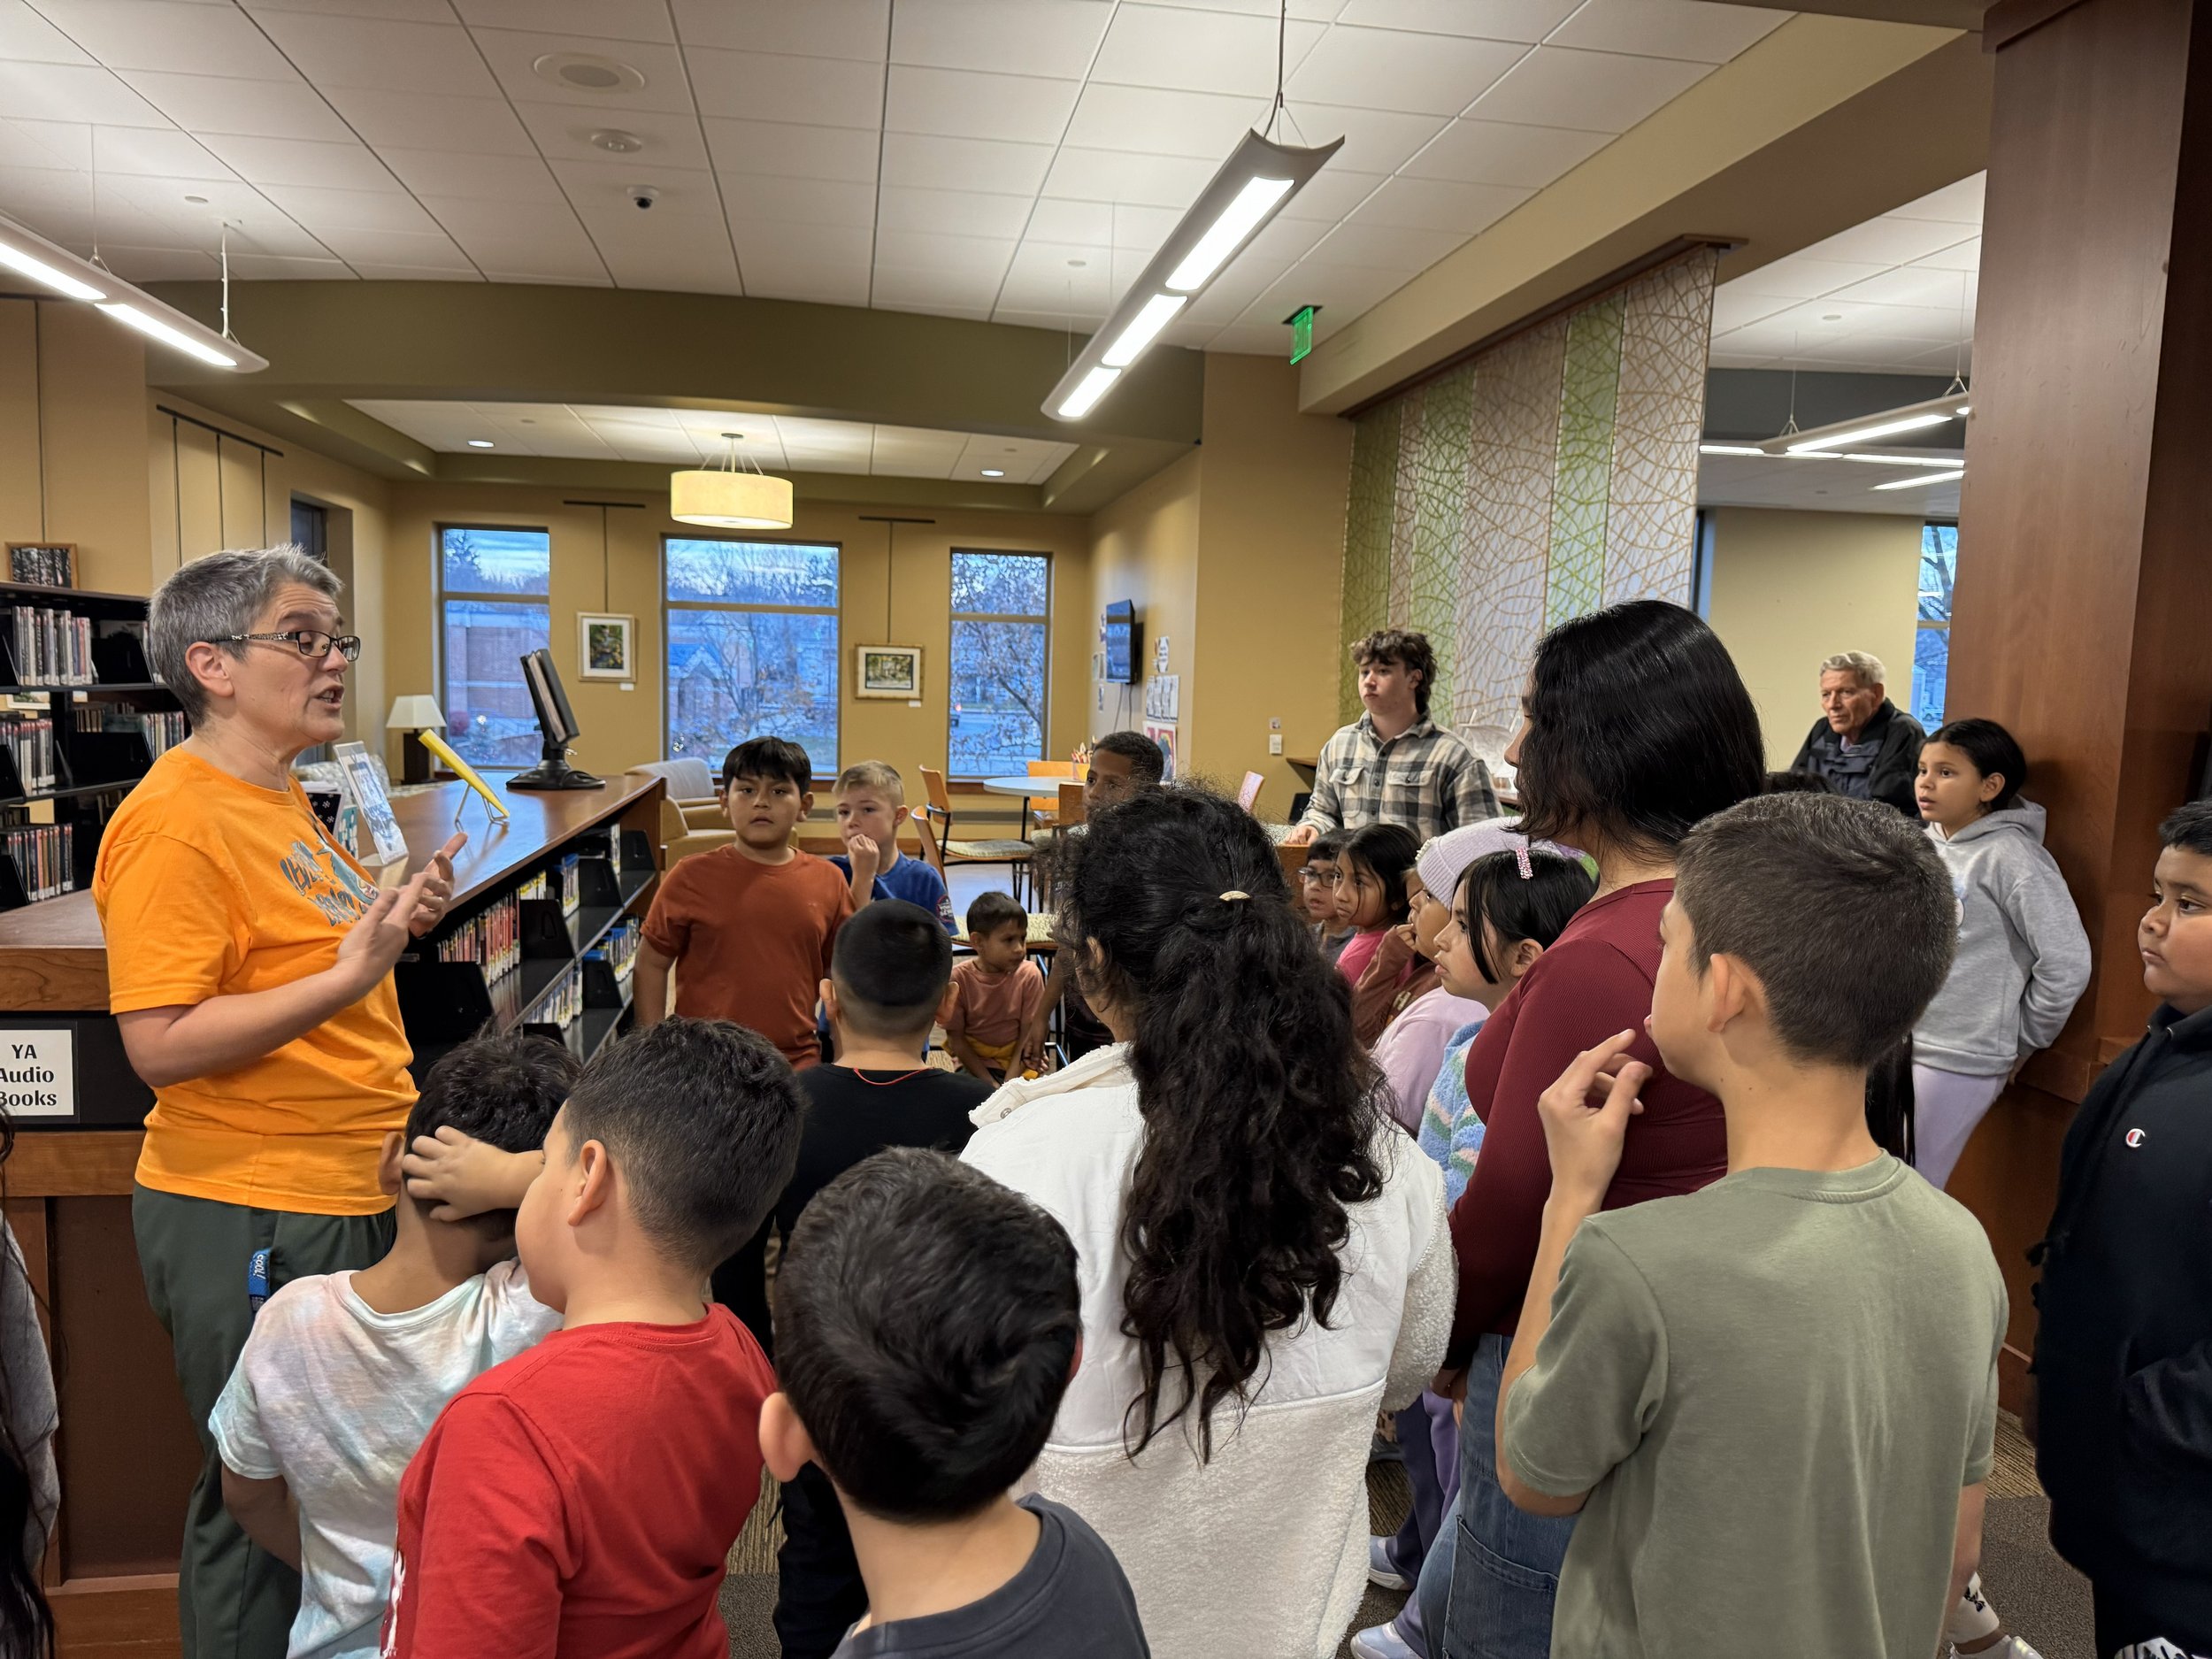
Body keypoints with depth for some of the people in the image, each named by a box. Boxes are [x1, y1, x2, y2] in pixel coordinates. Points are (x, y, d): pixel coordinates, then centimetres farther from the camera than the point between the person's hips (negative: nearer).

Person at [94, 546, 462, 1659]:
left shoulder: (281, 800, 11)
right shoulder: (174, 820, -18)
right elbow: (161, 1044, -22)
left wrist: (392, 921, 5)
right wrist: (351, 972, -26)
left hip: (347, 1200, 9)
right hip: (248, 1218, -9)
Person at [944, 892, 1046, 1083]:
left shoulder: (1029, 975, -12)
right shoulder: (959, 978, -14)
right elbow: (955, 1038, -8)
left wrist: (1010, 1082, -17)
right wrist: (988, 1082, -14)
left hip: (1018, 1061, 1)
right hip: (974, 1060, -1)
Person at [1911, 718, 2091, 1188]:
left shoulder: (2009, 856, -14)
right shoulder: (1925, 844, 6)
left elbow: (2067, 963, -16)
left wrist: (2020, 1040, -6)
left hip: (1958, 1061, -7)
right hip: (1894, 1044, 7)